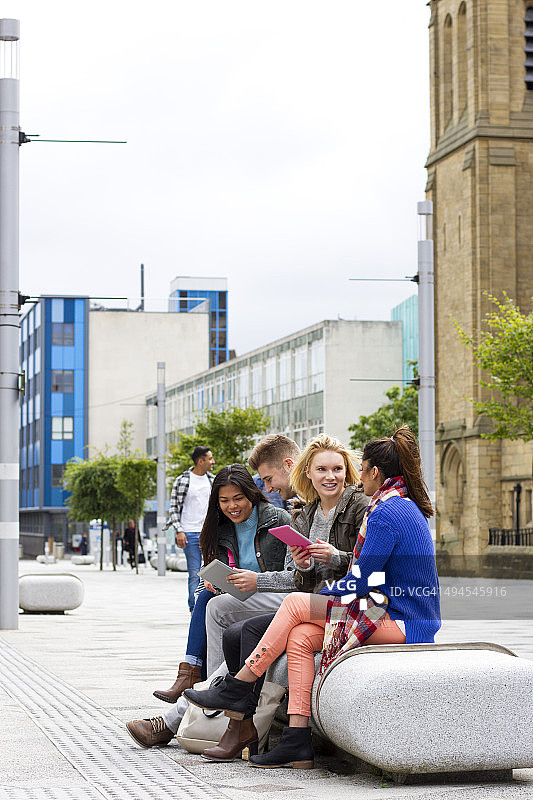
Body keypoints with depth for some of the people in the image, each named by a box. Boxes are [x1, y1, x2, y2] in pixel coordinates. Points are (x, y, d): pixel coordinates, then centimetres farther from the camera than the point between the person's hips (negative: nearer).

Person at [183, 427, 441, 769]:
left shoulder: (386, 513, -15)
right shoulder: (410, 509, 18)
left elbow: (362, 582, -15)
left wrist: (324, 593, 5)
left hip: (400, 624, -9)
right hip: (411, 620, 9)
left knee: (295, 604, -6)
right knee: (299, 637, -2)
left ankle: (238, 688, 3)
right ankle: (297, 741, -8)